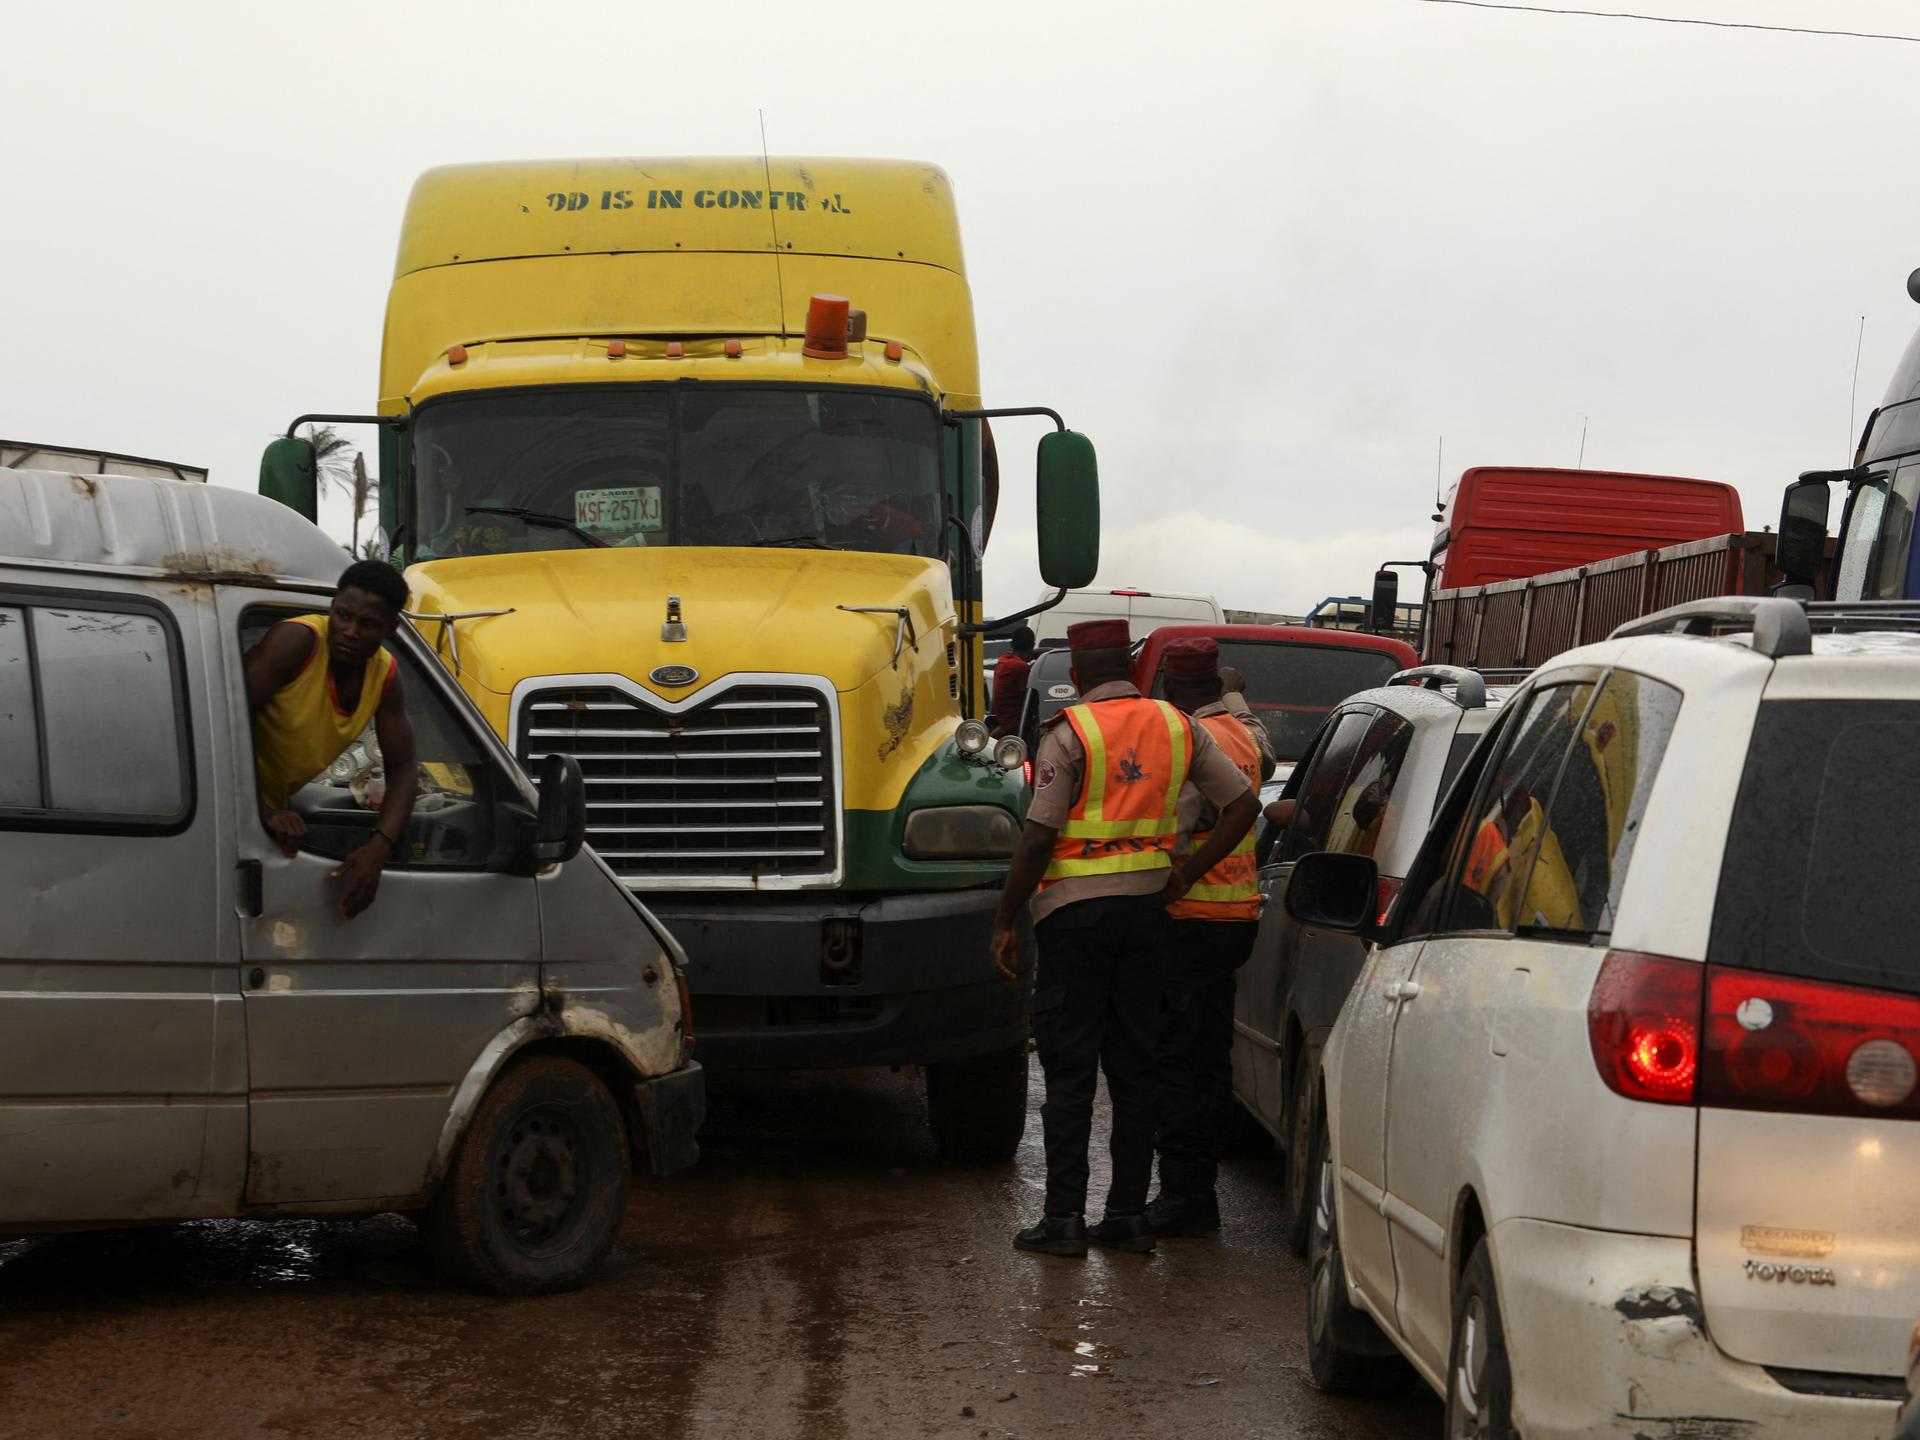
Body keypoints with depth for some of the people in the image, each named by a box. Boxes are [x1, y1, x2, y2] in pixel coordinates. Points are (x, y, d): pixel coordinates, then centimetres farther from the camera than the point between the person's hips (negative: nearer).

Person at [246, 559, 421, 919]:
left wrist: (379, 848, -19)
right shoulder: (298, 641, -22)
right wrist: (264, 812, -34)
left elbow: (404, 767, -1)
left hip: (273, 807, 7)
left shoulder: (385, 675, -2)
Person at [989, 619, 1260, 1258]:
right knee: (1134, 1065, 11)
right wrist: (1185, 874, 5)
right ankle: (1129, 1212, 12)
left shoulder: (1069, 733, -9)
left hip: (1076, 908, -5)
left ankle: (1065, 1217, -1)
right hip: (1146, 905, 5)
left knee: (1069, 1068, 0)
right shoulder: (1177, 727, 7)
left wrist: (1004, 923, -6)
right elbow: (1243, 803, 5)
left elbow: (1038, 838, -13)